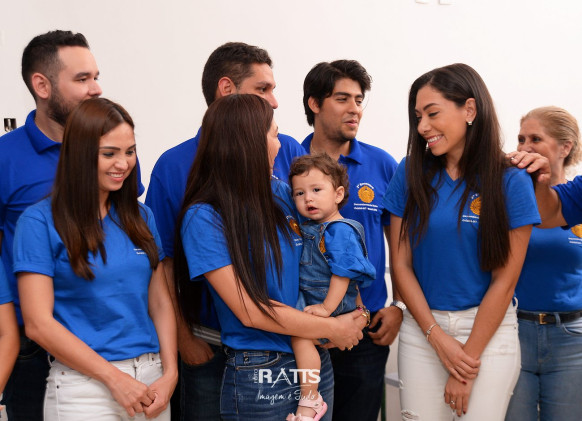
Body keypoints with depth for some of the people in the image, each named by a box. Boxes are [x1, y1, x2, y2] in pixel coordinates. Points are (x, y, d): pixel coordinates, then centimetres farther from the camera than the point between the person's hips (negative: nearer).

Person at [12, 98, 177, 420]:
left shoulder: (141, 217, 8)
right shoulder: (39, 222, -7)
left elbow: (160, 303, 9)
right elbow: (38, 324, -11)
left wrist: (170, 373, -5)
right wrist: (115, 378, -13)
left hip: (151, 379, 5)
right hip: (84, 386, -5)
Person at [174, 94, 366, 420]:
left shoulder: (283, 195, 3)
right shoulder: (204, 218, -14)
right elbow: (250, 312, -17)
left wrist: (353, 312, -3)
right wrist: (332, 329, -12)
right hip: (259, 377, -5)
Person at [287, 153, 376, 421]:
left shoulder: (340, 230, -16)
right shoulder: (311, 228, 12)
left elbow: (343, 273, -20)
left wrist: (328, 308, -22)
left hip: (332, 305, -10)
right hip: (309, 299, 10)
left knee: (300, 334, -24)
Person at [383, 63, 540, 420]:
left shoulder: (511, 182, -8)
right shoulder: (411, 173, -1)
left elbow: (504, 281, -9)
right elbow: (401, 264, -1)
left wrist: (468, 363, -10)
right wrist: (438, 337, -9)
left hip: (489, 328, -2)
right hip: (422, 327, 2)